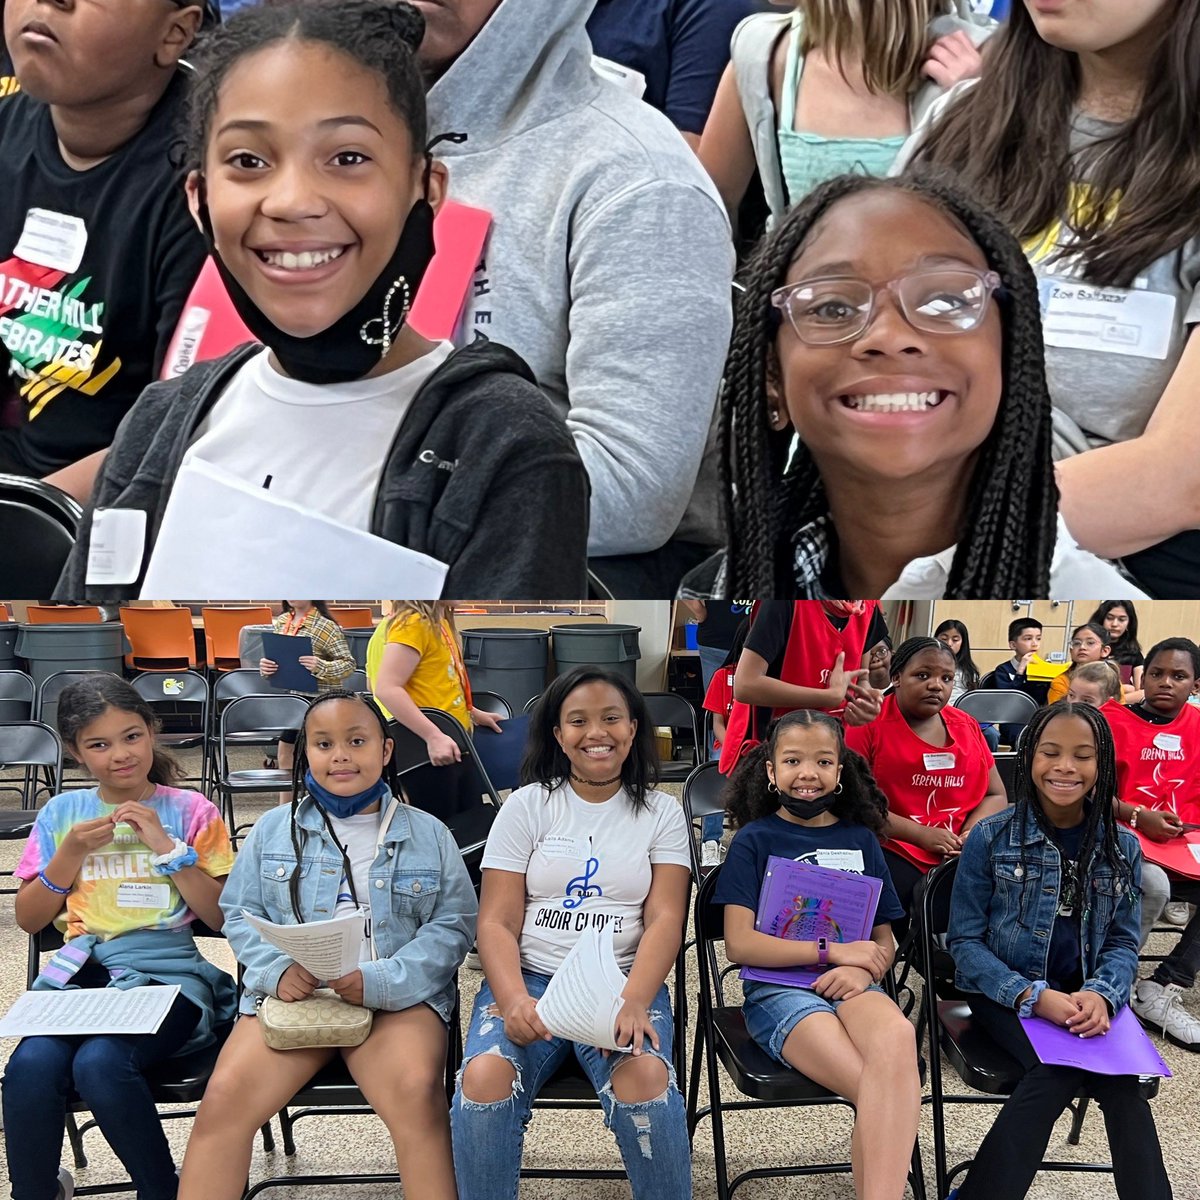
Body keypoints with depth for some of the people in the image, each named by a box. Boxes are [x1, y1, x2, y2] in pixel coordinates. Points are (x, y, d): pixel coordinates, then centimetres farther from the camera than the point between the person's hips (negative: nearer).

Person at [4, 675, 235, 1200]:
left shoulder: (189, 811, 7)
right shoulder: (61, 813, 15)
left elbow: (221, 916, 1)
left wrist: (167, 846, -8)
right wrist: (71, 852, 0)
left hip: (166, 972, -2)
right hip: (79, 972, 3)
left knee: (99, 1061, -32)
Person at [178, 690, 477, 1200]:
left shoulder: (428, 834, 9)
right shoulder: (274, 828, 12)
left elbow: (452, 925, 4)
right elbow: (241, 914, 12)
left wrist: (381, 981, -13)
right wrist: (276, 970, -9)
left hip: (397, 998, -1)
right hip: (291, 993, 2)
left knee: (417, 1091, -32)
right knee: (224, 1098, -23)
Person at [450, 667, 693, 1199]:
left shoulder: (661, 812, 10)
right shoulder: (527, 806, 8)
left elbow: (665, 920, -1)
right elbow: (496, 922, 1)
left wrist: (633, 1001, -21)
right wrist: (514, 1002, -19)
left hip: (624, 981, 0)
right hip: (529, 978, 0)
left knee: (644, 1078, -32)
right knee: (484, 1077, -30)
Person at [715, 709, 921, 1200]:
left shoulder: (860, 839, 17)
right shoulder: (755, 840, 7)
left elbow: (884, 939, 16)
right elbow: (740, 943, -3)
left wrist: (864, 969, -9)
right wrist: (833, 951, -9)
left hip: (852, 987, 3)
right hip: (778, 990, -2)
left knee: (897, 1037, -37)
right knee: (885, 1095, -31)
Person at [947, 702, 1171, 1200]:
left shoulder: (1121, 848, 5)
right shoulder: (991, 838, -4)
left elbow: (1123, 943, 8)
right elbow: (965, 941, -3)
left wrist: (1101, 995, -14)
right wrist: (1033, 996, -18)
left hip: (1086, 998, 3)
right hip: (1004, 992, -2)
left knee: (1123, 1082, -28)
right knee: (1058, 1066, -31)